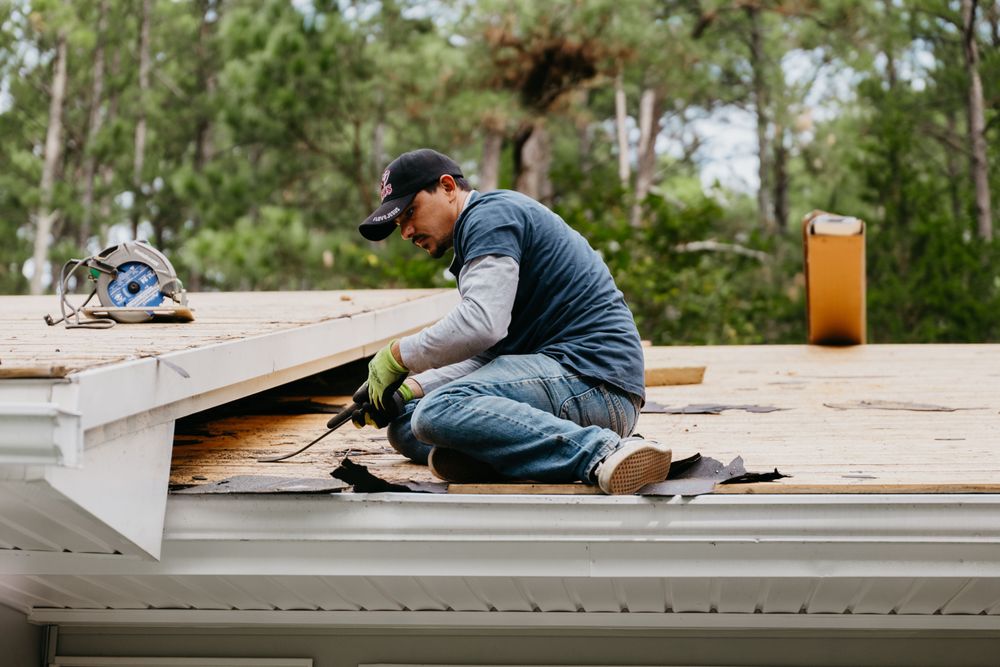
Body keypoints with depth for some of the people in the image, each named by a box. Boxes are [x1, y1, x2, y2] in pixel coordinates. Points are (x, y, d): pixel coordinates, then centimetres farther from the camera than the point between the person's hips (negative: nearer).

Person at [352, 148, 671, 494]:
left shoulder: (491, 214, -6)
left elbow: (482, 324, -21)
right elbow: (487, 354, 23)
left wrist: (399, 356, -7)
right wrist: (410, 388, 10)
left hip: (591, 375, -11)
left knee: (440, 413, -30)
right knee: (405, 424, 12)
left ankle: (601, 451, -34)